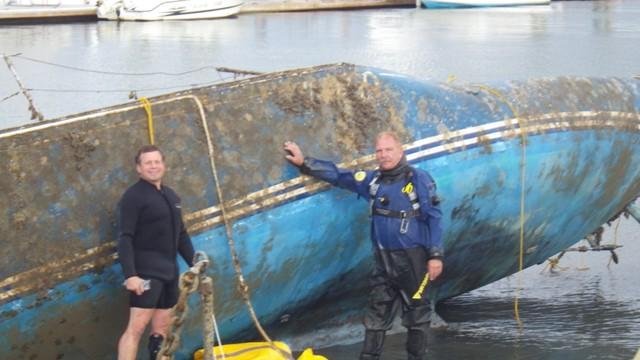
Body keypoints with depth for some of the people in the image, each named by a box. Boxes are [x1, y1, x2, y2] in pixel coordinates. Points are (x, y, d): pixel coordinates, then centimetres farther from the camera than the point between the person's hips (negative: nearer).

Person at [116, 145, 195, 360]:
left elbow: (181, 235, 24)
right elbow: (125, 238, -15)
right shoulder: (133, 196, -7)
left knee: (161, 330, 10)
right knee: (137, 327, -16)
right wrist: (130, 274, -24)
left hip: (169, 272, 8)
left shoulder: (170, 196, 17)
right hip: (146, 272, -8)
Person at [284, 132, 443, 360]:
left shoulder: (418, 178, -7)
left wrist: (436, 255, -13)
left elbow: (434, 218, -8)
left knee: (416, 311, 3)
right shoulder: (372, 180, 6)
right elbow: (338, 175, 14)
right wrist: (304, 163, 8)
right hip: (383, 258, 5)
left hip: (412, 257, -5)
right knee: (377, 312, 8)